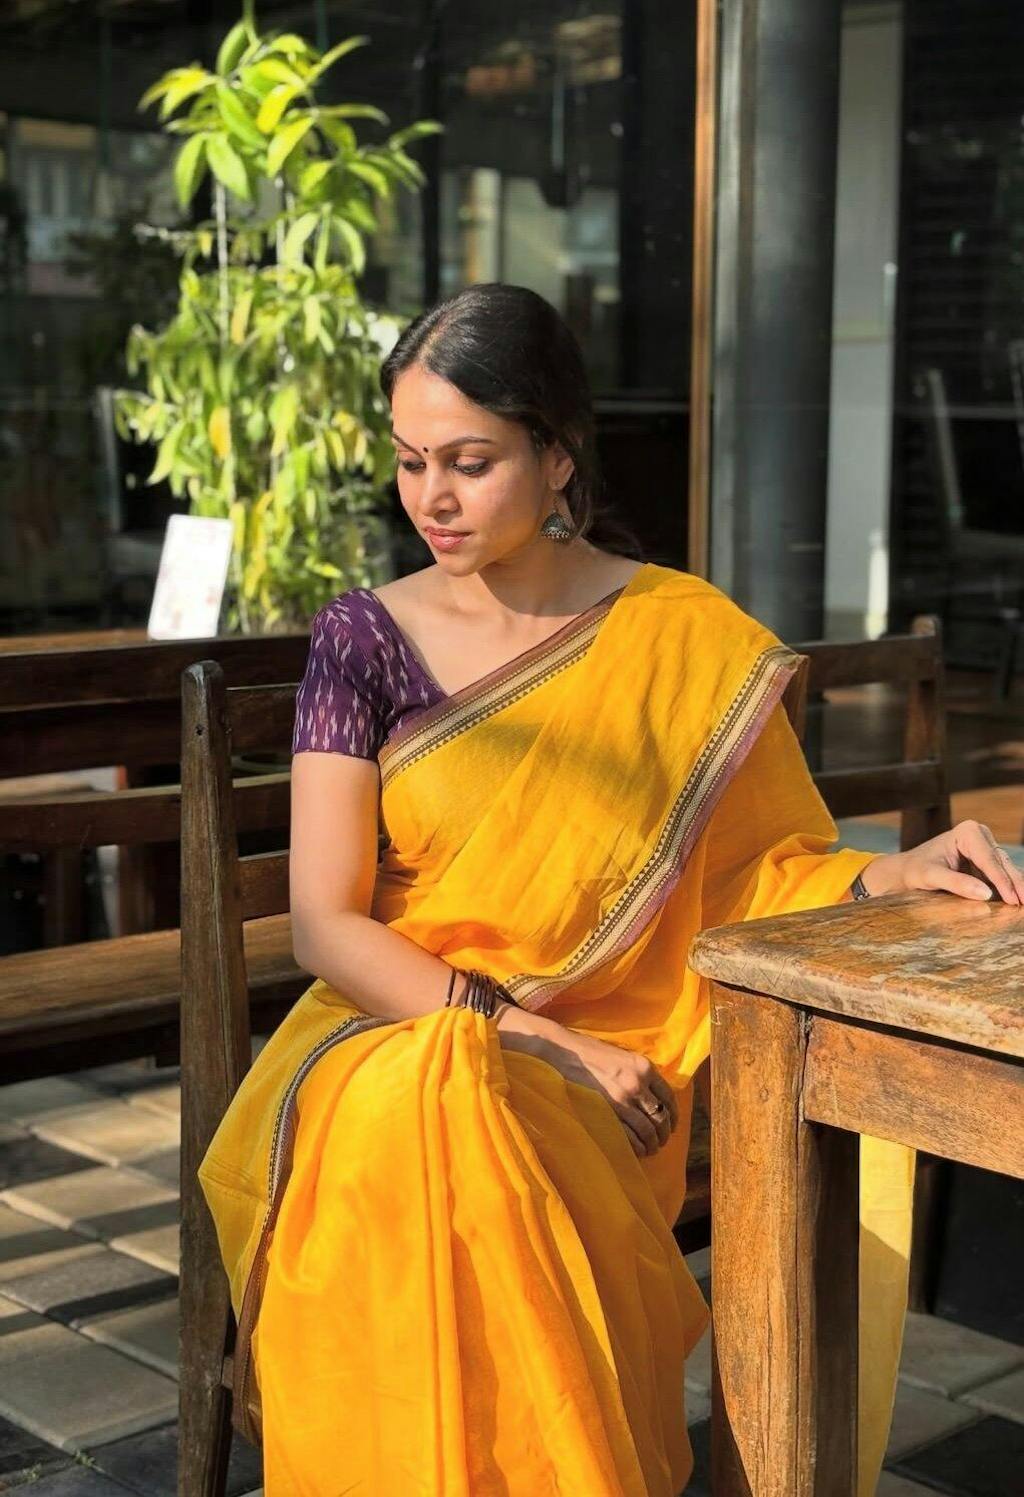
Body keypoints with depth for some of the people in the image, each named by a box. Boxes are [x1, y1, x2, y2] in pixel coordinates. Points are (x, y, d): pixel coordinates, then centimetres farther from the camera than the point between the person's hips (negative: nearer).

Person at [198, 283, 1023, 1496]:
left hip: (601, 1067, -1)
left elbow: (760, 868, 7)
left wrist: (892, 877, -14)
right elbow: (326, 924, -2)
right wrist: (516, 1031, -14)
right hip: (388, 1031, 1)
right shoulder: (367, 636, 3)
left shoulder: (692, 643, 2)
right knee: (408, 1131, -35)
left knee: (454, 1134, -35)